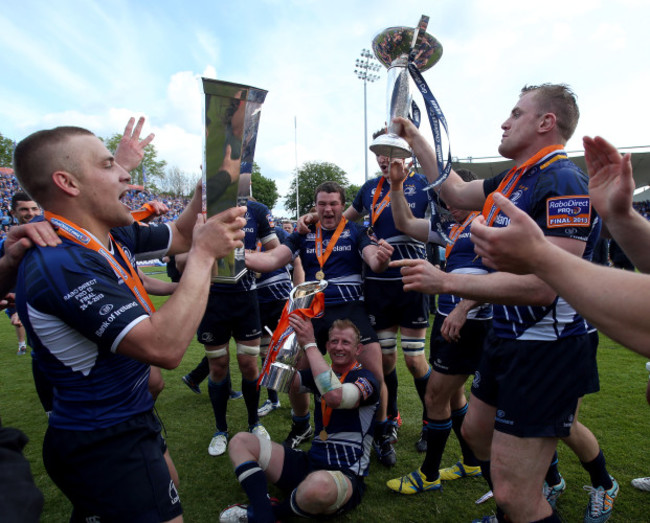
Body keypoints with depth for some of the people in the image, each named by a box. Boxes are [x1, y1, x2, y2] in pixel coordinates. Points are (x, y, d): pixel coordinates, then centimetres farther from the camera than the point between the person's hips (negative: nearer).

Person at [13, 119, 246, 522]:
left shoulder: (112, 237, -2)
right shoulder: (60, 262, -31)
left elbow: (180, 236, 11)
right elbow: (165, 347, -38)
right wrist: (204, 253, -29)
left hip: (127, 419, 10)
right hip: (105, 444, -10)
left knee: (168, 483, 31)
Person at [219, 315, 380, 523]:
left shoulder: (365, 378, -8)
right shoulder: (320, 373, 11)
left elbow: (335, 397, -30)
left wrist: (309, 344, -25)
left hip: (346, 476, -6)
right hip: (310, 463, 7)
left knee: (319, 483, -42)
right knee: (240, 441, 1)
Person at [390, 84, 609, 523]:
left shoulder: (563, 182, -20)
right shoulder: (514, 179, 9)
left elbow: (542, 285, -29)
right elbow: (455, 192, 22)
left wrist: (445, 282, -27)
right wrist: (416, 139, 22)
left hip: (546, 347, -10)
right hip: (507, 339, 10)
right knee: (476, 431, 27)